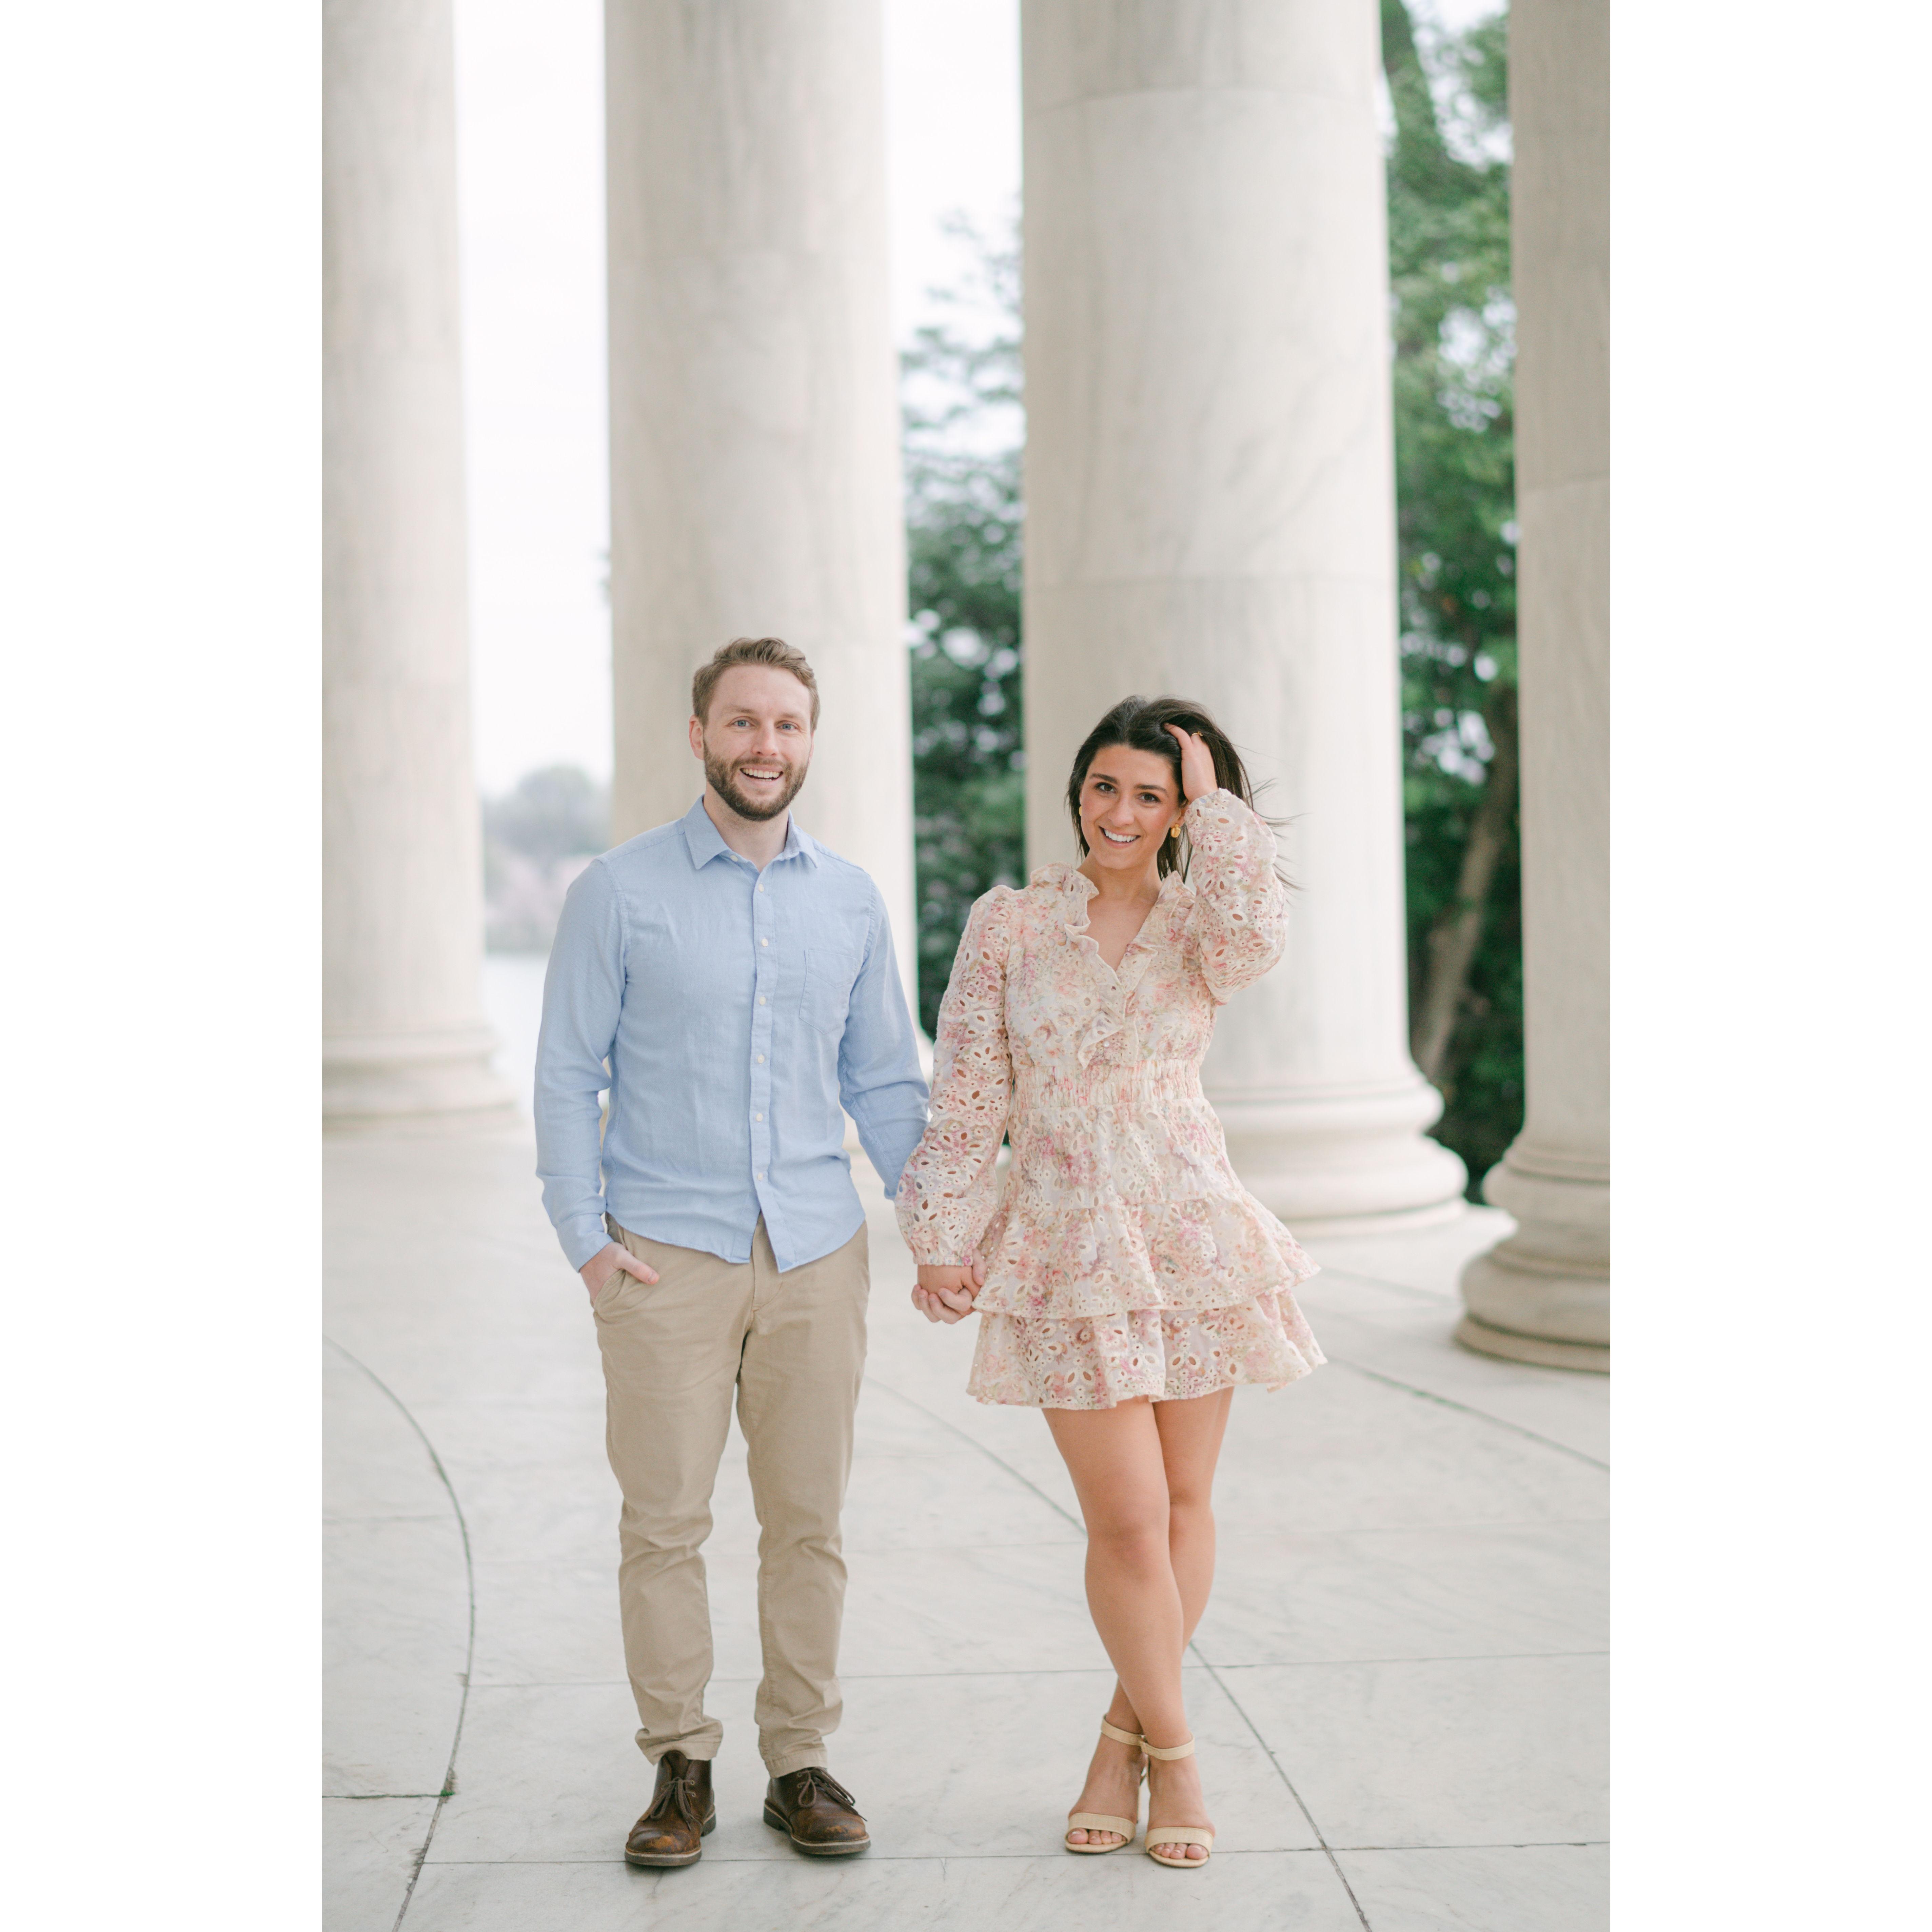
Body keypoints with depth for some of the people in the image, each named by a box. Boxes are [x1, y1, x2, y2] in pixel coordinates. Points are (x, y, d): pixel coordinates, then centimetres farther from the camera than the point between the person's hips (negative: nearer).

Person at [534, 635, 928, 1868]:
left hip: (818, 1256, 3)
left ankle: (801, 1763, 18)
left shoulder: (853, 901, 9)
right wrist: (587, 1241, -7)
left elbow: (885, 1082, 14)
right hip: (667, 1257, -3)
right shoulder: (620, 893, -1)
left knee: (809, 1522, 6)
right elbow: (568, 1076, 0)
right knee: (665, 1524, 1)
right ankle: (680, 1769, 14)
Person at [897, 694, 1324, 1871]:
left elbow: (1256, 939, -23)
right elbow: (967, 1097, 4)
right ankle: (1172, 1753, 13)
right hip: (1068, 1246, -2)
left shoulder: (1201, 923, 4)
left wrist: (1214, 801, -12)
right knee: (1129, 1519, -5)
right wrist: (945, 1241, -1)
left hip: (1192, 1235, 2)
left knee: (1186, 1503, 8)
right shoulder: (1009, 925, 3)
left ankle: (1126, 1733, 25)